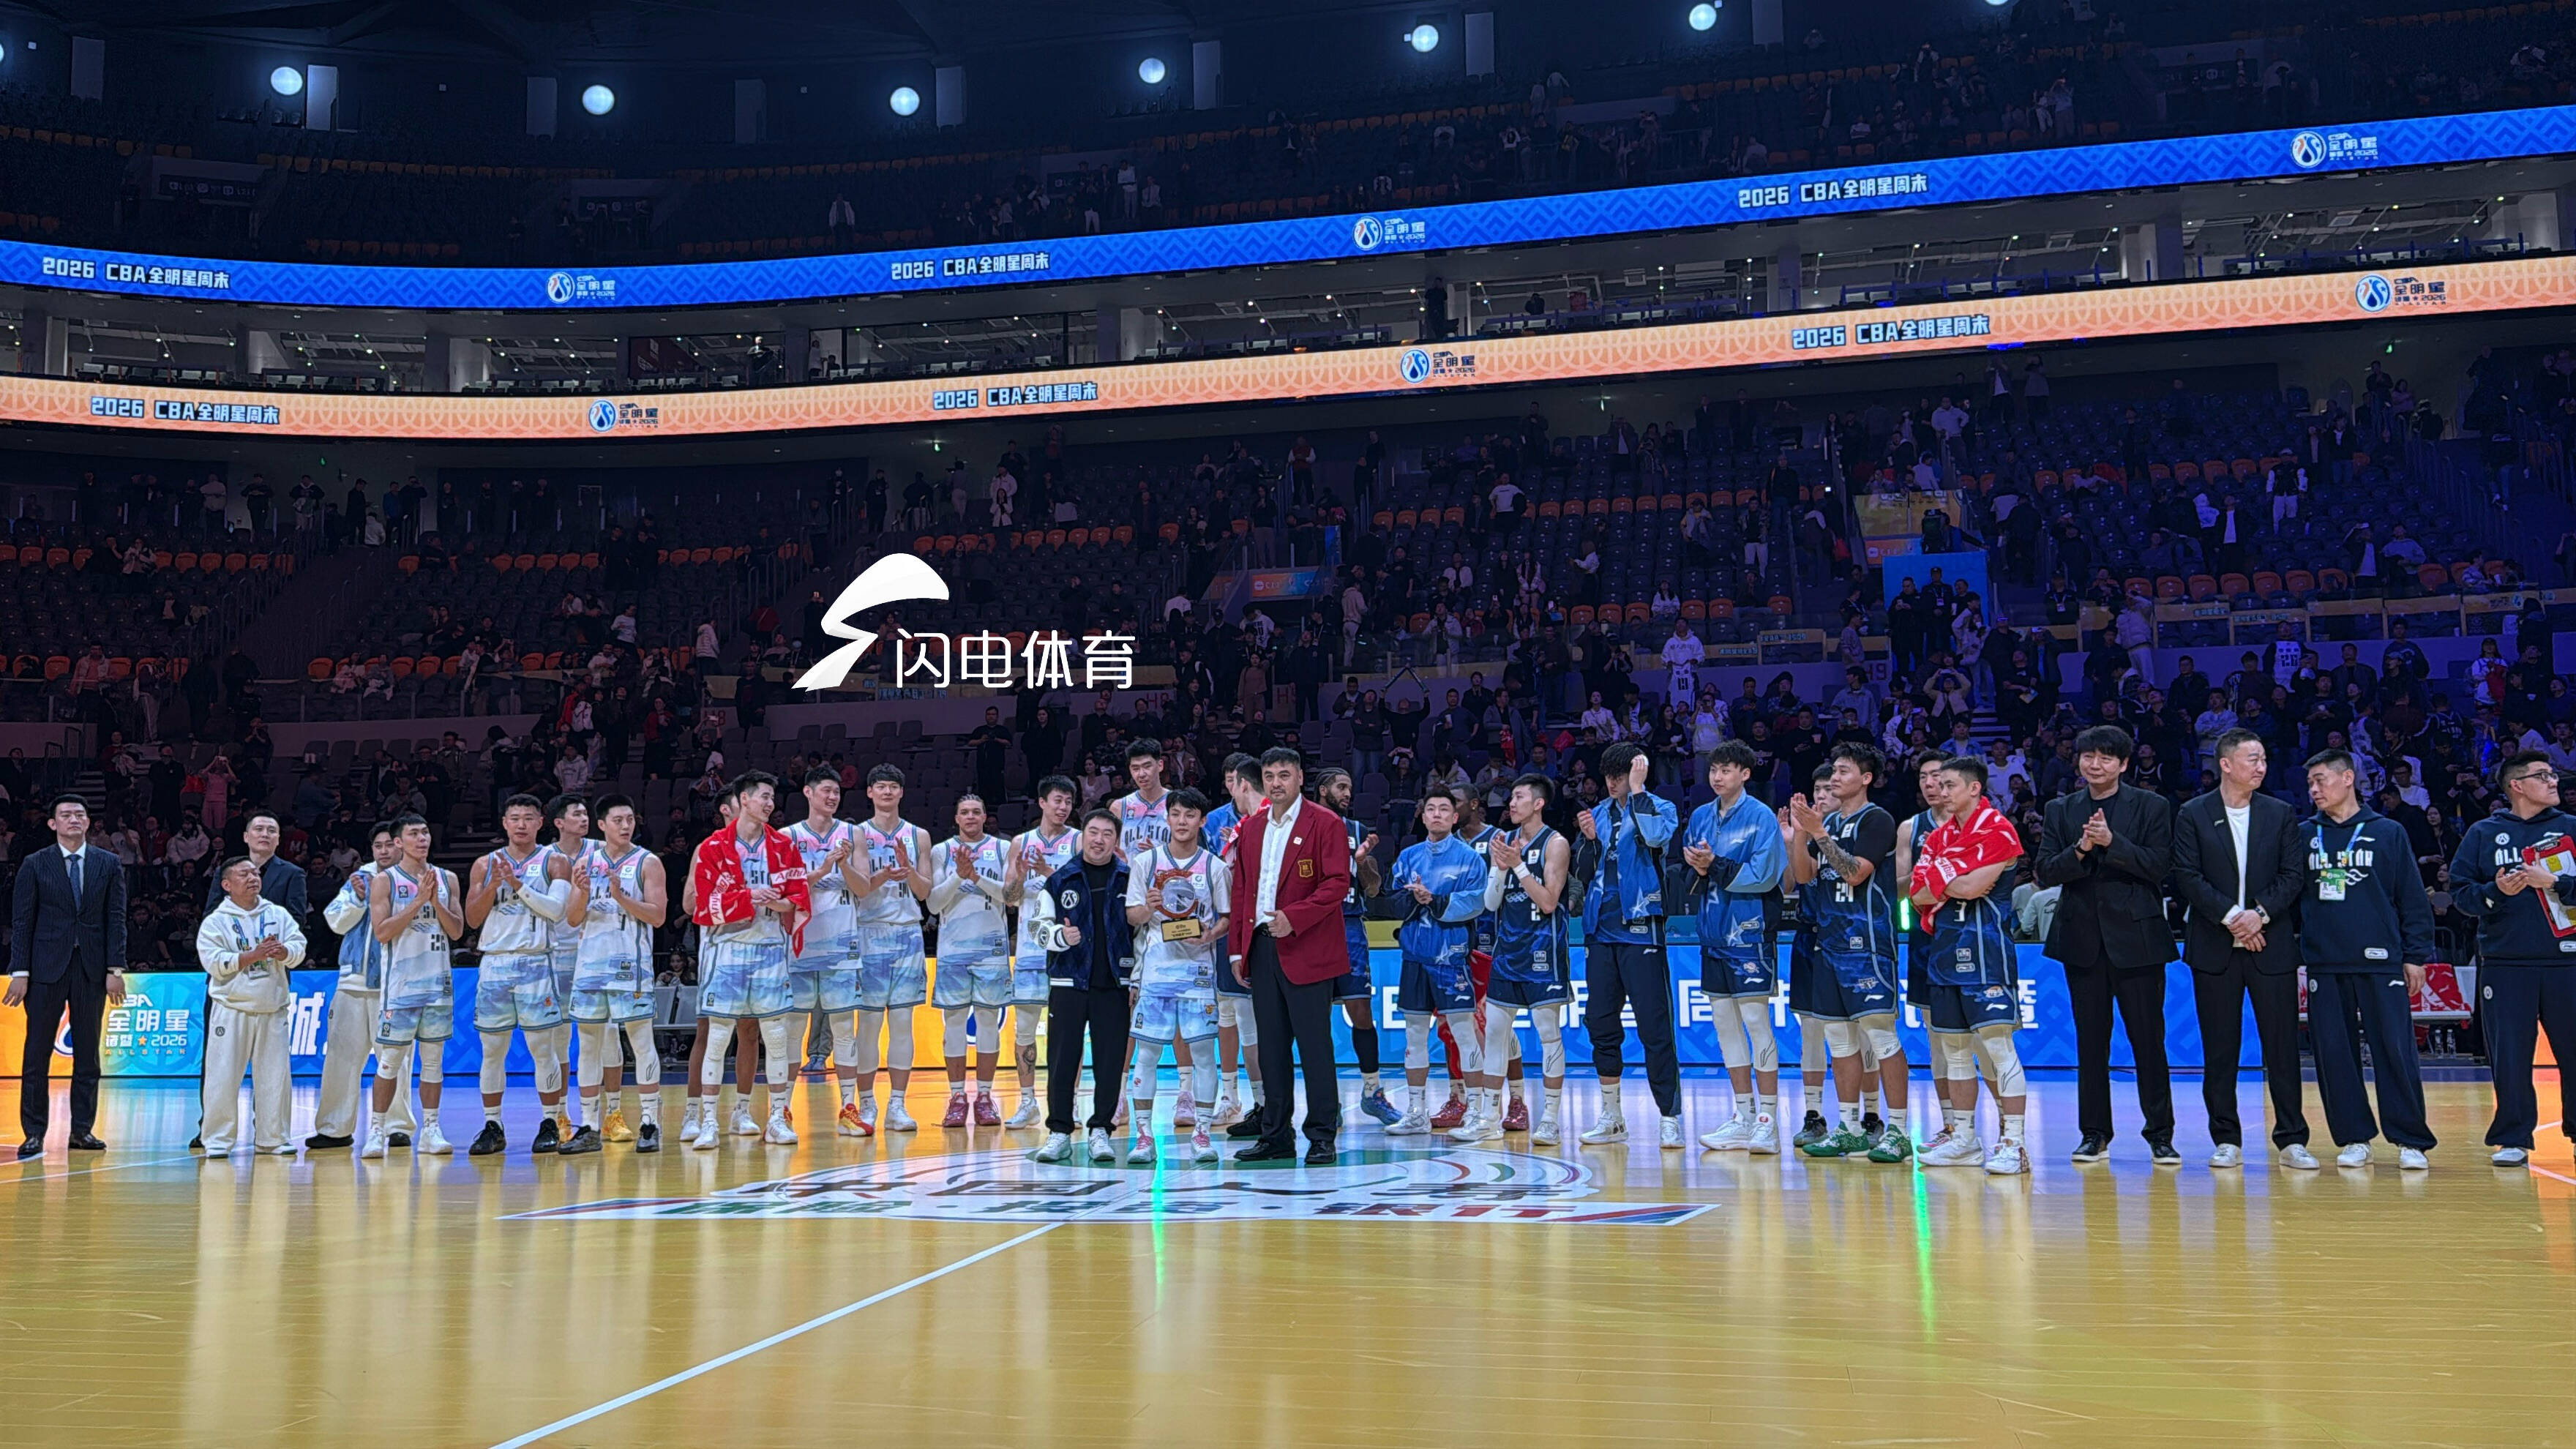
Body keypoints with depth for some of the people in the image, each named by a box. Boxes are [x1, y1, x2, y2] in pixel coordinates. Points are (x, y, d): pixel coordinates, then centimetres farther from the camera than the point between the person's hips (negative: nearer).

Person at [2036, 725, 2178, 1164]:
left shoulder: (2151, 807, 3)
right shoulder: (2061, 810, 10)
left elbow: (2160, 866, -9)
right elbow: (2045, 872, 1)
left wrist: (2112, 841, -20)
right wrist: (2080, 850, -16)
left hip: (2136, 937, -2)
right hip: (2083, 939, 3)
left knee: (2148, 1040, 0)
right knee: (2091, 1042, 7)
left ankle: (2160, 1134, 9)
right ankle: (2094, 1134, 15)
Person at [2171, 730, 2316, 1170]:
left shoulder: (2279, 813, 8)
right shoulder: (2193, 815, 2)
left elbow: (2294, 875, 3)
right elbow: (2187, 877, -4)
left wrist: (2260, 913, -11)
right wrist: (2230, 915, -13)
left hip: (2271, 944, 1)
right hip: (2214, 948, -1)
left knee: (2283, 1045, 0)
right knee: (2219, 1048, 3)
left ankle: (2292, 1140, 8)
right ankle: (2226, 1140, 11)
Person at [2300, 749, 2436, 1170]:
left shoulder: (2388, 833, 5)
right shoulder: (2306, 835, 11)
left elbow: (2414, 899, 5)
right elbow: (2291, 893, 12)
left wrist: (2416, 955, 0)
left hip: (2381, 962, -3)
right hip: (2324, 965, 3)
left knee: (2395, 1050, -5)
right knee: (2334, 1054, 3)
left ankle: (2411, 1142, 4)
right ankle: (2354, 1139, 12)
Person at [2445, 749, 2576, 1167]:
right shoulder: (2484, 834, 7)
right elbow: (2461, 894, 3)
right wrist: (2495, 891, -14)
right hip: (2505, 963, -1)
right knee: (2510, 1057, 1)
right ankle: (2512, 1140, 10)